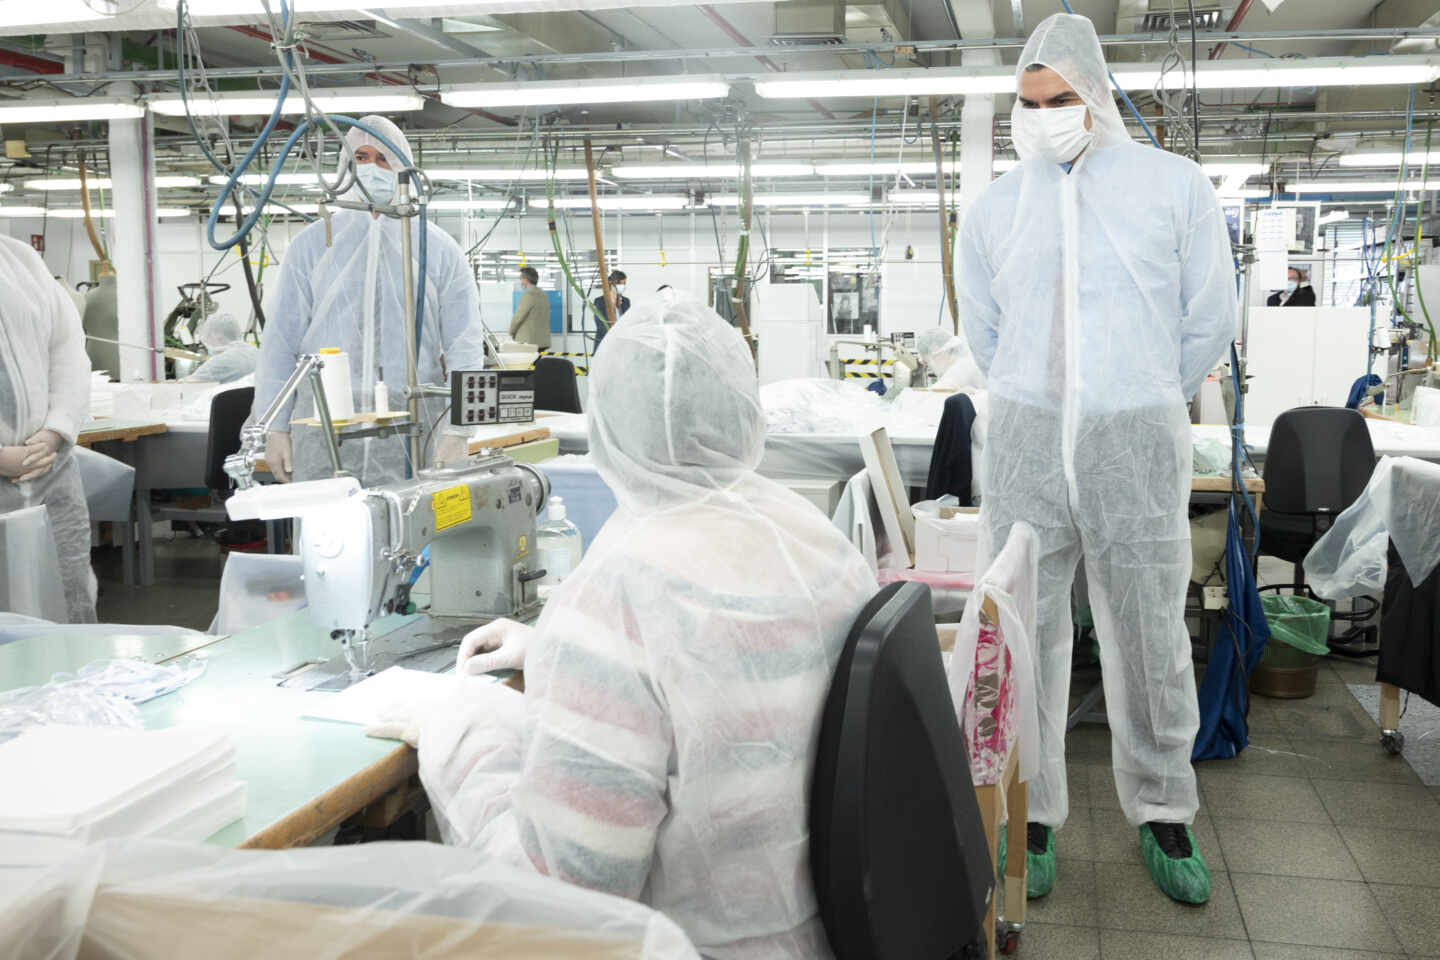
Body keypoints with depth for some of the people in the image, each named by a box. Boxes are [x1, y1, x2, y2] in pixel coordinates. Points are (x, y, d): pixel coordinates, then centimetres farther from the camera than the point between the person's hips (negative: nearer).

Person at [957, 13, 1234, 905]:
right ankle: (1031, 814, 16)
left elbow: (1210, 319, 7)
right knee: (1023, 628, 3)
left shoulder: (1175, 184, 3)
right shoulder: (995, 205, 10)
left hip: (1139, 439, -2)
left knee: (1151, 635, 5)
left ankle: (1164, 813, 22)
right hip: (1023, 438, 2)